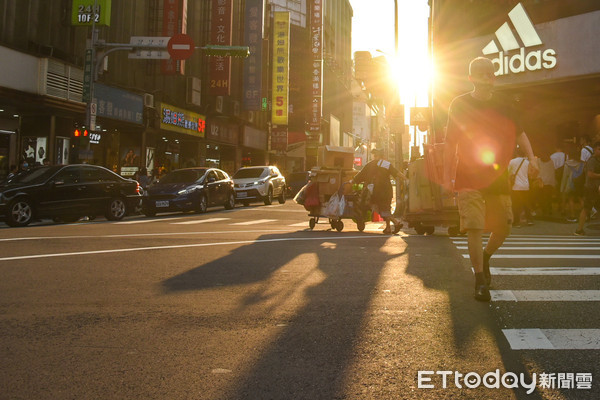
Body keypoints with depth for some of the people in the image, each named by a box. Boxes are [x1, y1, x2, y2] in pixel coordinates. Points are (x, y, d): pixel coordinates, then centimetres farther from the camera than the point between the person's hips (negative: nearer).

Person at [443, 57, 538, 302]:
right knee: (474, 227, -10)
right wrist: (447, 175, -3)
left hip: (498, 177, 4)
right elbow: (450, 142, 1)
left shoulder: (503, 105, 8)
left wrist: (531, 158, -3)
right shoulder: (460, 104, 0)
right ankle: (480, 281, 0)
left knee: (503, 227, 7)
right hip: (469, 178, -4)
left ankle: (485, 256, 37)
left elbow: (519, 133, 13)